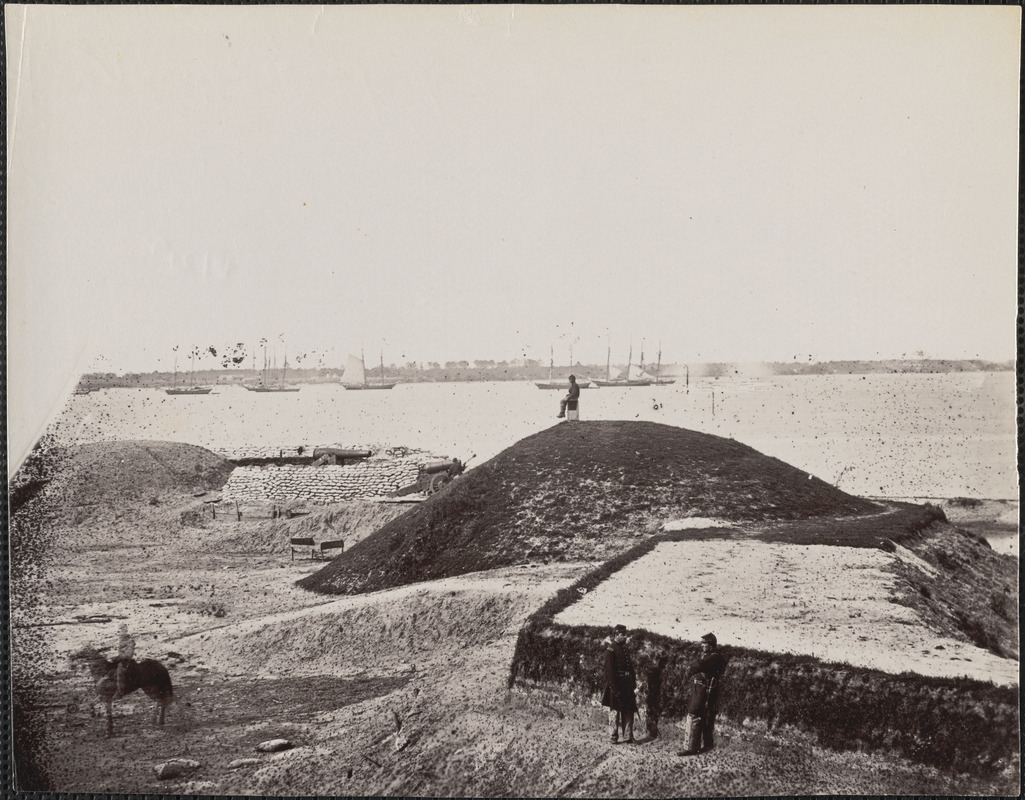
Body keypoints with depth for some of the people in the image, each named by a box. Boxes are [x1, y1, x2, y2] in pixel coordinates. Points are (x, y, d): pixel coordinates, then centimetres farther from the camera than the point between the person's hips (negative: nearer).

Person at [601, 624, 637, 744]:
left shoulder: (624, 649, 16)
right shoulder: (611, 649, -9)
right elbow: (609, 670, -15)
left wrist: (633, 684, 12)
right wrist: (614, 688, -20)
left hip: (627, 685, 8)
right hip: (616, 685, -8)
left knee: (629, 712, 8)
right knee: (615, 711, 0)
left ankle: (628, 737, 13)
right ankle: (613, 738, 7)